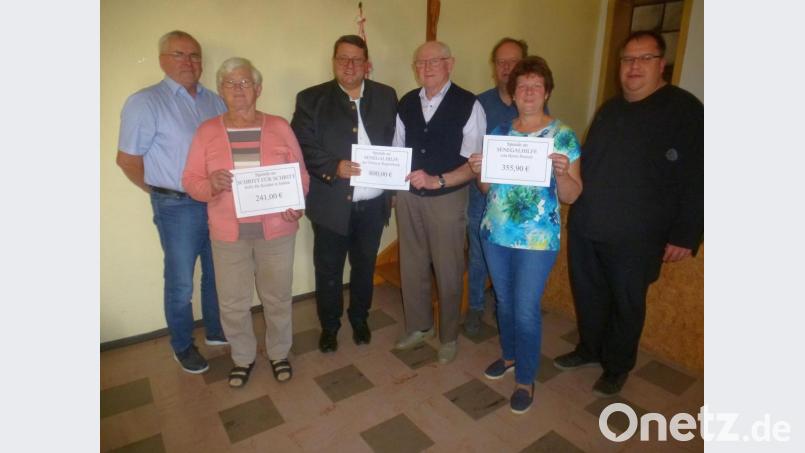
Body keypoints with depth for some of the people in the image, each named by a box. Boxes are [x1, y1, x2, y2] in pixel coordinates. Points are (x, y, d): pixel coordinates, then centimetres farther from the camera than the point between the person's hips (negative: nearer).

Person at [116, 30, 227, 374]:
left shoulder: (215, 101, 7)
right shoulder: (144, 103, -8)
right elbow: (127, 160, -7)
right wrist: (163, 192, -1)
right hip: (178, 207, -5)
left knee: (217, 275, 18)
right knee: (181, 284, 9)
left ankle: (216, 330, 38)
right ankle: (182, 346, 29)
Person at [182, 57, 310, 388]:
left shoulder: (279, 127, 0)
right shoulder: (207, 132, 1)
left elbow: (301, 174, 3)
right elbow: (190, 181, 2)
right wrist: (210, 185, -20)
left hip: (275, 231, 0)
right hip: (228, 234, 1)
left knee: (277, 298, 13)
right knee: (233, 303, 11)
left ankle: (279, 352, 36)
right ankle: (243, 357, 36)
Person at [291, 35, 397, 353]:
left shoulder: (386, 96, 6)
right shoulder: (311, 99, -2)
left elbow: (396, 143, 6)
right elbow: (303, 147, -8)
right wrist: (333, 167, -23)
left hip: (373, 203, 3)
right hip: (332, 203, -2)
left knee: (365, 266, 18)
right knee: (328, 270, 11)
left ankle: (360, 319, 41)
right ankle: (329, 326, 34)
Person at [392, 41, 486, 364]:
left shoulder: (468, 105, -9)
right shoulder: (406, 104, 6)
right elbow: (397, 151, 12)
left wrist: (438, 180, -24)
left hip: (448, 198, -4)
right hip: (408, 196, 5)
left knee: (448, 271, 9)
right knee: (411, 266, 16)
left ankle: (449, 336, 32)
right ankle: (418, 326, 38)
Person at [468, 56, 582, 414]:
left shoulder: (563, 136, -5)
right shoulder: (499, 132, 6)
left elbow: (571, 196, -6)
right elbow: (487, 187, 10)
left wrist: (562, 172, -26)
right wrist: (478, 170, -10)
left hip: (537, 238, -4)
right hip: (496, 233, 4)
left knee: (526, 308, 1)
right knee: (504, 300, 17)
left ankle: (526, 379, 21)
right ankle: (509, 355, 41)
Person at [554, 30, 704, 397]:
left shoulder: (684, 109, -7)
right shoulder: (610, 109, 13)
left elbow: (695, 179, -12)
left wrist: (684, 236, -15)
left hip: (635, 237, -5)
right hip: (584, 228, 6)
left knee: (626, 304, 10)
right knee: (588, 295, 17)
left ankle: (617, 367, 30)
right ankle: (589, 349, 39)